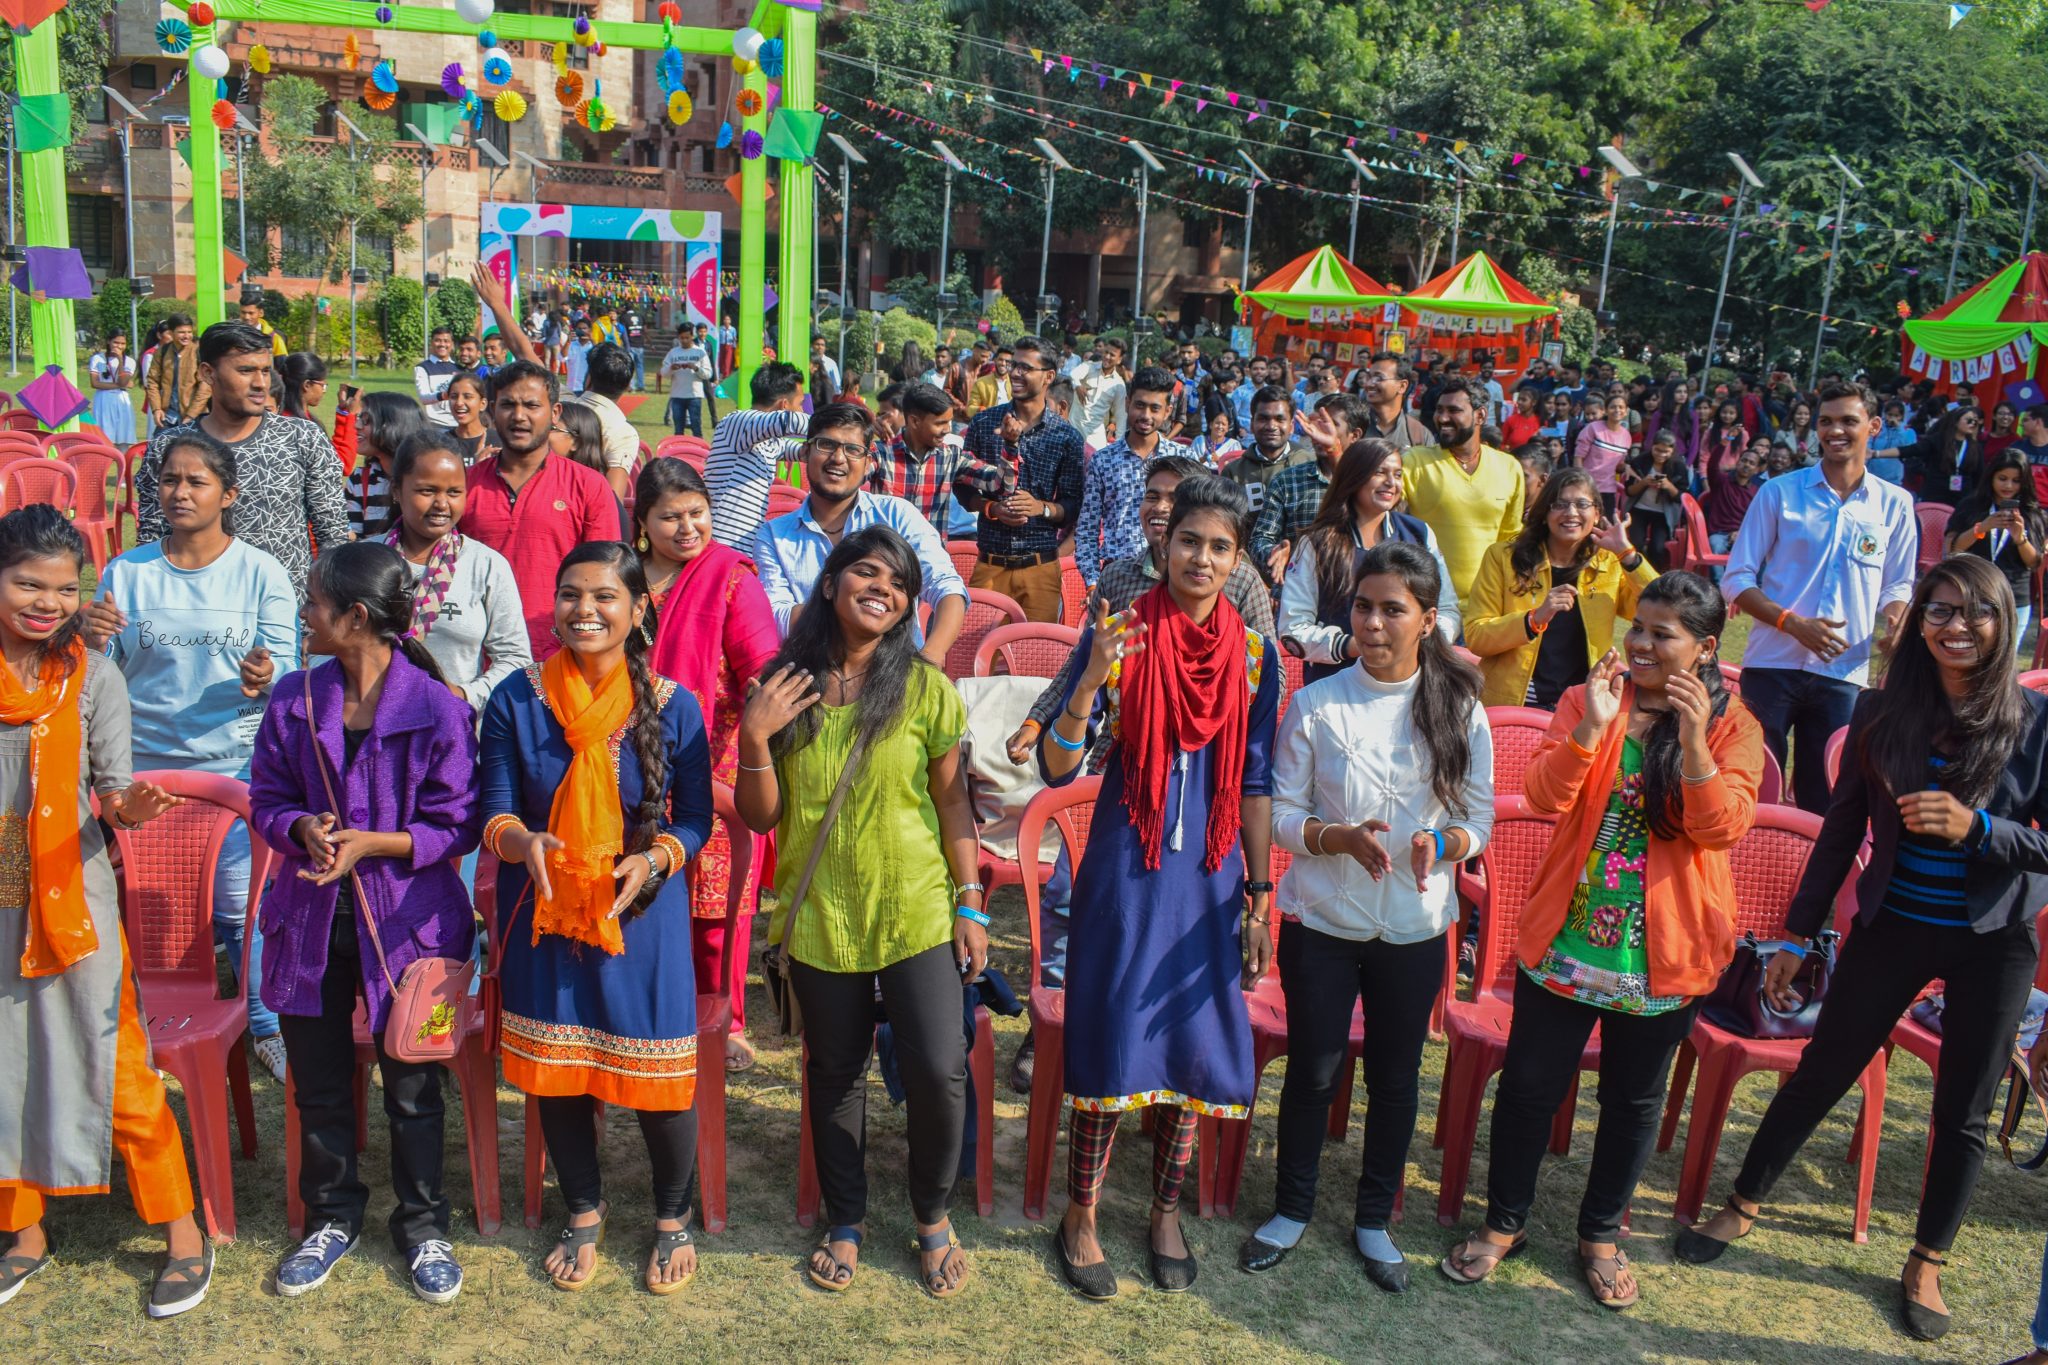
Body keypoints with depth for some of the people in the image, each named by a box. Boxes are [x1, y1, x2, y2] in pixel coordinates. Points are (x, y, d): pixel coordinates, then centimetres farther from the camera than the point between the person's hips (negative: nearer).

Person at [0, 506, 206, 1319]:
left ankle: (183, 1234, 10)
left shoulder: (93, 677, -4)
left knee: (114, 1066, 0)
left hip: (72, 897, -2)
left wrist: (126, 806, -24)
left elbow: (111, 785, -3)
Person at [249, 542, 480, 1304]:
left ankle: (423, 1226, 30)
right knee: (318, 1085, 17)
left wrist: (372, 843, -22)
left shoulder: (437, 709, -15)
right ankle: (332, 1217, 38)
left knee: (411, 1087, 10)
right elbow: (267, 800, 5)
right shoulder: (295, 700, -1)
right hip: (311, 920, 4)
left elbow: (456, 827, -11)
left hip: (405, 923, -4)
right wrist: (303, 829, -16)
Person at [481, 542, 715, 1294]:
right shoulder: (515, 699, -5)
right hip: (545, 911, 2)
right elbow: (495, 812, -2)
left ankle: (673, 1217, 30)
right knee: (554, 1067, 12)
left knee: (658, 1071, 2)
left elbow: (696, 817, -2)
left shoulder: (672, 705, -8)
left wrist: (655, 860, -22)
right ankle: (585, 1210, 38)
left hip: (643, 913, -1)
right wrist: (524, 843, -25)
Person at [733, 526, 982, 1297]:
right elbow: (761, 817, 2)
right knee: (834, 1073, 14)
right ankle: (845, 1222, 35)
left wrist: (971, 903, -2)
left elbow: (953, 803, 1)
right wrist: (755, 738, -14)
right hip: (820, 916, 2)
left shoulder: (926, 688, -3)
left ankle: (933, 1216, 22)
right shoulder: (784, 689, 0)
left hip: (917, 913, -1)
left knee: (938, 1072, -5)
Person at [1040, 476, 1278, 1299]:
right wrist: (1092, 678, -27)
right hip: (1125, 869, -3)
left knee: (1193, 1040, 11)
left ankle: (1166, 1210, 32)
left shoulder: (1255, 654, 2)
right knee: (1109, 1037, 2)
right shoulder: (1117, 635, -7)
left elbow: (1256, 785, 7)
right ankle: (1080, 1217, 23)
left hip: (1210, 874, 3)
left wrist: (1259, 894, 5)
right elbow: (1055, 770, -12)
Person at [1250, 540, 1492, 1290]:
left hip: (1415, 926, 1)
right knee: (1313, 1069, 10)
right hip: (1322, 921, -1)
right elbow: (1282, 814, -6)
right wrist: (1341, 838, -25)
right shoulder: (1316, 704, -8)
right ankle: (1292, 1207, 32)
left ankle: (1374, 1219, 34)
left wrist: (1441, 845, -22)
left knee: (1396, 1074, 14)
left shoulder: (1459, 709, -5)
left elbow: (1480, 819, 0)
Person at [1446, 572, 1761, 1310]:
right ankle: (1504, 1221, 27)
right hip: (1565, 936, 1)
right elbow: (1543, 798, -12)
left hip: (1664, 950, 0)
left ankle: (1601, 1235, 34)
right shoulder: (1586, 700, -1)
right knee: (1529, 1083, 7)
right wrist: (1593, 726, -26)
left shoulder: (1732, 727, -3)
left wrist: (1692, 739, -28)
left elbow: (1723, 829, -16)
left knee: (1634, 1097, 14)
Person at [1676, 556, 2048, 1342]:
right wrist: (1798, 935, 2)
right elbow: (1841, 830, 1)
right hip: (1892, 925, 1)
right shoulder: (1883, 713, -5)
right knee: (1821, 1071, 11)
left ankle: (1927, 1262, 31)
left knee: (1963, 1113, 12)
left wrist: (1975, 828, -27)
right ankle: (1745, 1204, 29)